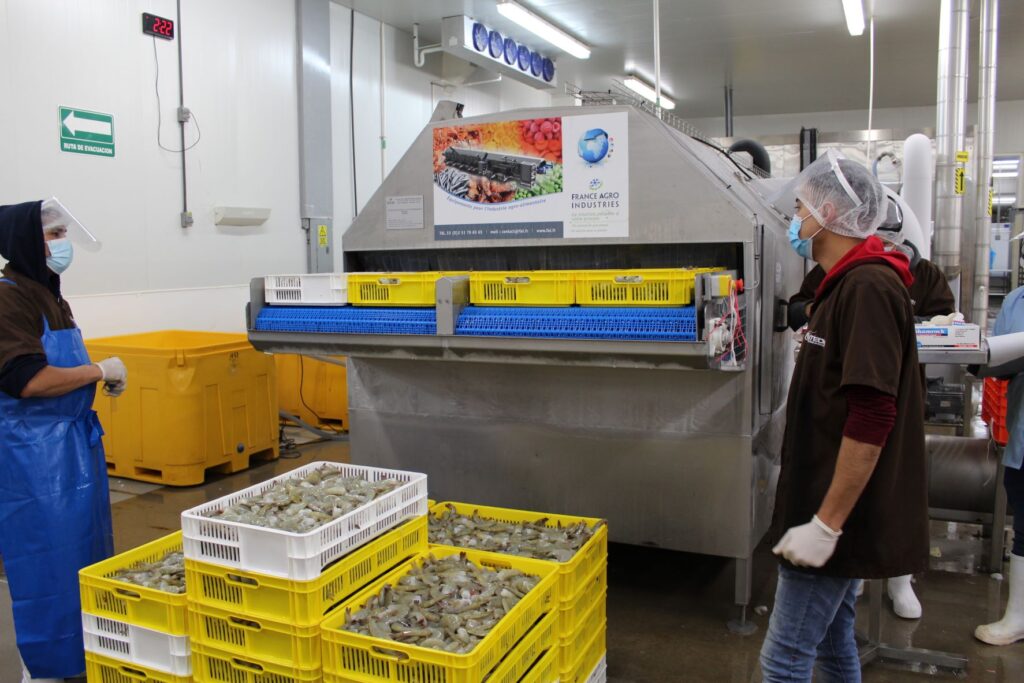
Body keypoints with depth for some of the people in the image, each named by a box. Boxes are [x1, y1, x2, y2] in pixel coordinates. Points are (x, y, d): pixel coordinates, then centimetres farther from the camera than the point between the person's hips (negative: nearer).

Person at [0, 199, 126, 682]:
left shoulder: (50, 296, 12)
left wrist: (104, 377, 7)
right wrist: (100, 371, -14)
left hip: (74, 437, 10)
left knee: (87, 546, 17)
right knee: (47, 556, 0)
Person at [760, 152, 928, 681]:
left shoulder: (866, 287, -19)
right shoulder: (849, 284, 12)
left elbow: (872, 417, -26)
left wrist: (827, 523, -24)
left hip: (839, 516, -10)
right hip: (838, 512, 10)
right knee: (832, 640, 20)